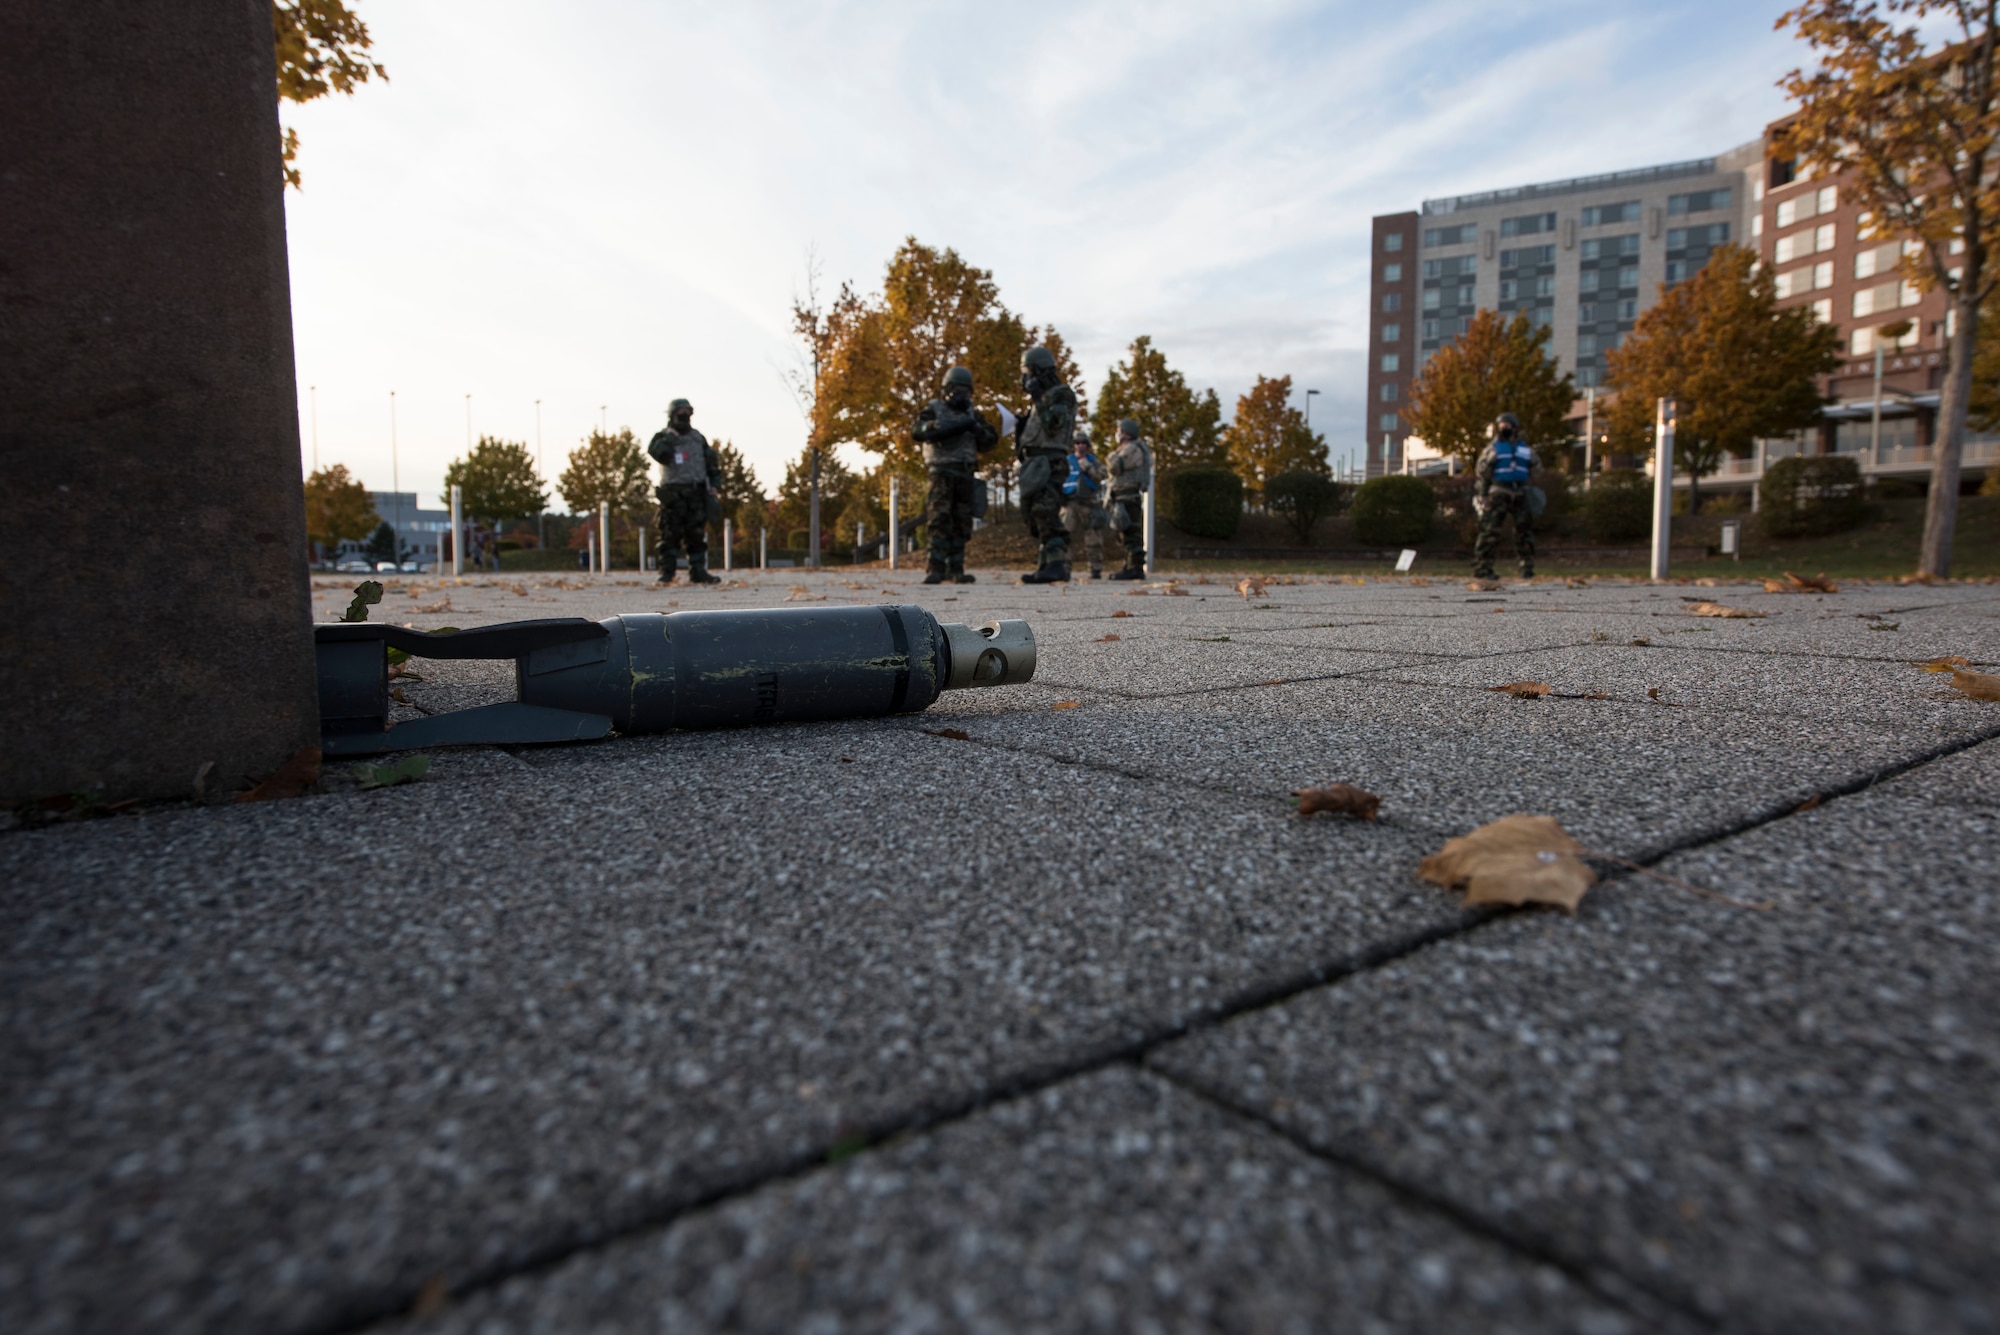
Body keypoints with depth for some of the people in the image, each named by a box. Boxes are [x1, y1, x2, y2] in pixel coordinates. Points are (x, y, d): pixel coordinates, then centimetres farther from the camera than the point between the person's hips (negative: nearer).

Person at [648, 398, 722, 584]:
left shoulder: (698, 438, 14)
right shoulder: (663, 438, 5)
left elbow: (712, 462, 16)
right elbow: (659, 454, -15)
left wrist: (715, 484, 5)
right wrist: (670, 437, -16)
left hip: (696, 492, 3)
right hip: (672, 492, -3)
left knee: (697, 534, 1)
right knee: (671, 534, -6)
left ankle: (698, 571, 4)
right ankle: (666, 571, -2)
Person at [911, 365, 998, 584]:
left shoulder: (971, 414, 17)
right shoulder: (934, 409, 5)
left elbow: (990, 441, 10)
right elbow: (918, 431, -12)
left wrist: (977, 429, -11)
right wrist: (953, 427, -25)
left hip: (965, 475, 5)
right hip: (942, 472, -4)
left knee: (961, 525, 3)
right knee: (940, 521, -14)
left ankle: (956, 570, 7)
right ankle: (936, 570, -16)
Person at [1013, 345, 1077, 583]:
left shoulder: (1062, 394, -4)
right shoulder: (1043, 398, 24)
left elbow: (1053, 426, -18)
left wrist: (1038, 399, -14)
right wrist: (1020, 426, 13)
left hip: (1047, 464, -10)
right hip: (1034, 464, 10)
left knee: (1046, 515, -21)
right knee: (1036, 519, 8)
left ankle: (1057, 567, -28)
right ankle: (1048, 567, 10)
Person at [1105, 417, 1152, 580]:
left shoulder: (1132, 449, -9)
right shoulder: (1127, 449, 24)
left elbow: (1115, 467, -18)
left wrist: (1114, 455, -1)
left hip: (1128, 497, -11)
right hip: (1124, 497, 11)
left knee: (1131, 533, -13)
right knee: (1127, 534, 11)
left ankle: (1135, 568, -16)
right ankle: (1131, 567, 14)